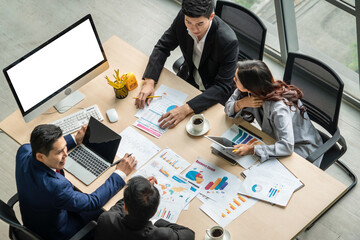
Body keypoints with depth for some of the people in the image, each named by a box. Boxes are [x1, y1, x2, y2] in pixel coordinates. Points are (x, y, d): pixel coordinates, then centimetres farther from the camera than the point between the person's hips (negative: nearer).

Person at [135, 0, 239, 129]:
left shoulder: (228, 41, -35)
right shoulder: (182, 18, -21)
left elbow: (223, 87, -32)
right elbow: (163, 47, -7)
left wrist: (186, 108, -43)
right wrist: (149, 81, -23)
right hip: (189, 78, 5)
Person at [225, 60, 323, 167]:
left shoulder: (278, 108, -37)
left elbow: (287, 146, -42)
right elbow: (228, 107, -3)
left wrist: (252, 149, -45)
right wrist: (242, 103, -26)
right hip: (275, 139, 7)